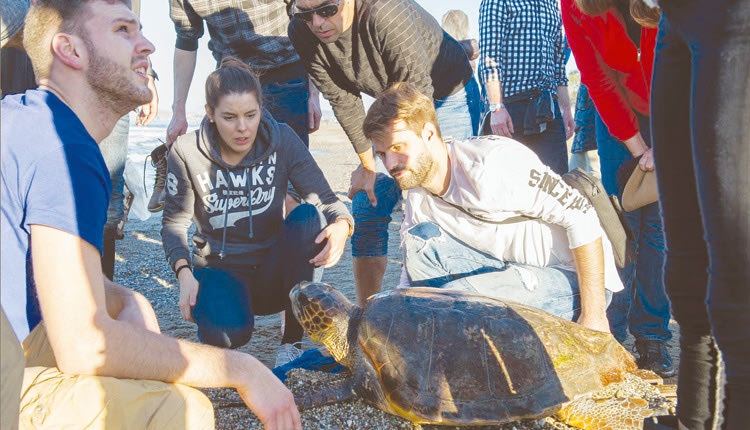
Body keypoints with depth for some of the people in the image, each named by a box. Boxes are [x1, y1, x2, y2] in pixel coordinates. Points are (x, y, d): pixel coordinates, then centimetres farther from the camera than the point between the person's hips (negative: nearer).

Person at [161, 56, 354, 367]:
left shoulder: (282, 141, -7)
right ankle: (210, 306, 6)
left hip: (273, 273, 2)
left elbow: (326, 199, -9)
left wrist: (341, 226, -34)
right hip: (220, 269, -2)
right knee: (227, 333, -35)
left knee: (308, 215, -29)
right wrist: (184, 274, -20)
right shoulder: (187, 152, -8)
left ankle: (292, 341, -21)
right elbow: (174, 222, -1)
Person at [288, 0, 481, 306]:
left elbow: (418, 94, -29)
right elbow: (343, 100, -8)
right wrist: (368, 163, -8)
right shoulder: (302, 33, -16)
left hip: (449, 97, -6)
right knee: (366, 207, 1)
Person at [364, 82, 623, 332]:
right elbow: (411, 284, 8)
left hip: (574, 279, -8)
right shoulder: (418, 199, 1)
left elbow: (582, 217, -22)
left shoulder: (493, 163, -24)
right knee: (420, 239, -7)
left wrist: (594, 316, -22)